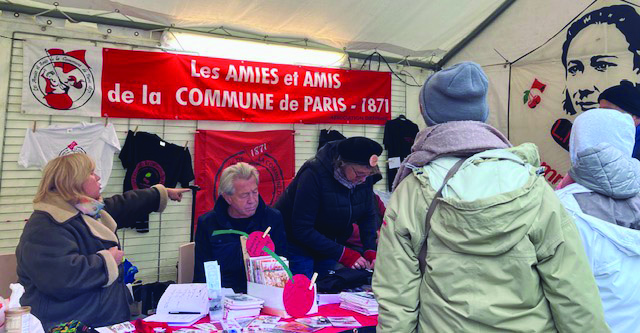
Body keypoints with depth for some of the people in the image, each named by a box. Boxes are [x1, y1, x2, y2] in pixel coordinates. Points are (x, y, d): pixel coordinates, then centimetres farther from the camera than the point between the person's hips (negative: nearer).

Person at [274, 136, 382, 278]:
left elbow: (368, 216, 0)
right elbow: (302, 229, -29)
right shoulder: (314, 174, -29)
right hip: (296, 244, -5)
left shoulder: (364, 176, -11)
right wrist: (343, 254, -31)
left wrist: (370, 250, -16)